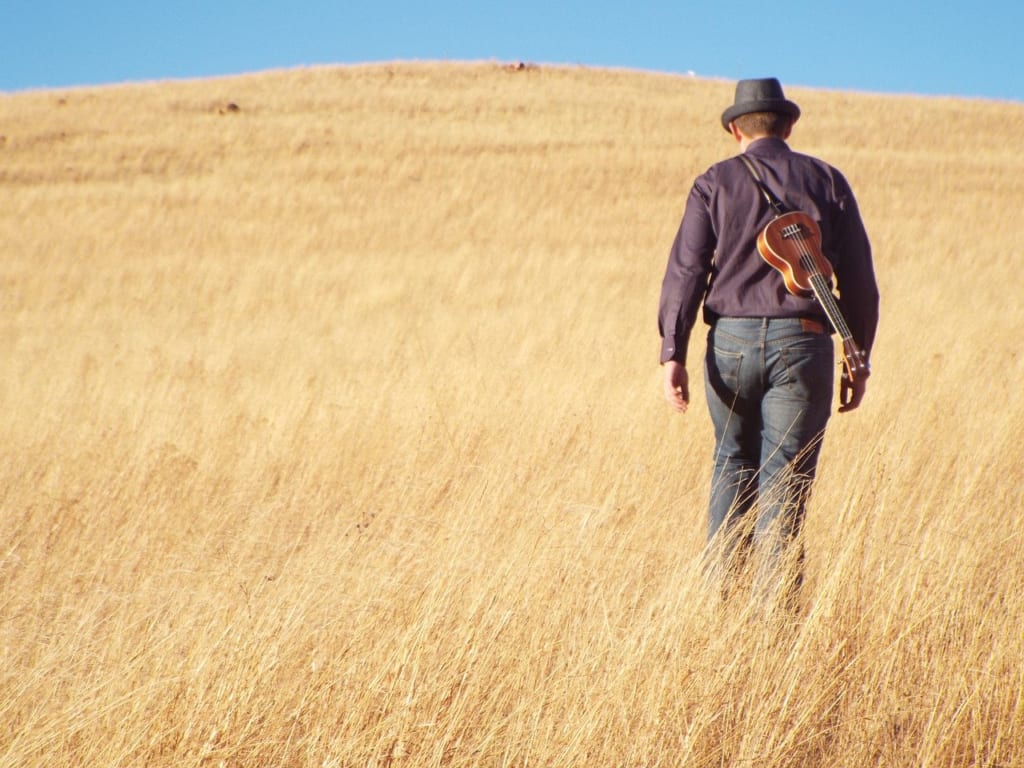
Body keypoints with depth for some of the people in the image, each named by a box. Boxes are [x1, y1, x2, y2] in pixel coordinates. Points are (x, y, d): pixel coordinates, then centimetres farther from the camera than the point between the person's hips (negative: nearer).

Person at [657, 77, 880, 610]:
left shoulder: (715, 183, 5)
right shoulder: (827, 182, 7)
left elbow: (686, 271, -5)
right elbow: (859, 281, 5)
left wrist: (672, 354, -8)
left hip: (731, 341, 1)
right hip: (802, 343, -1)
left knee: (733, 462, 20)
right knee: (784, 482, 2)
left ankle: (717, 587, 12)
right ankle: (775, 607, -4)